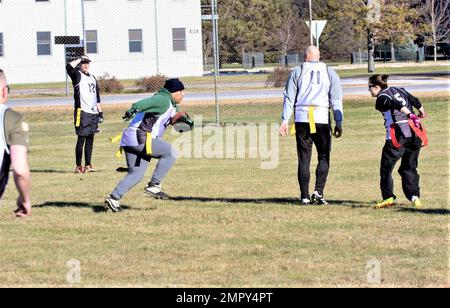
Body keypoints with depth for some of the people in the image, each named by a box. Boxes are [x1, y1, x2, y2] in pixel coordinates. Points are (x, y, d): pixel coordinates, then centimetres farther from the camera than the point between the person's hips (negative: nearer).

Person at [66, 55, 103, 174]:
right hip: (82, 112, -7)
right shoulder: (77, 76, -1)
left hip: (93, 113, 7)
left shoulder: (93, 78, 20)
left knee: (90, 140, 8)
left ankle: (88, 165, 12)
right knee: (81, 139, -7)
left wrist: (100, 111, 17)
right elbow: (69, 67, -22)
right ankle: (78, 166, -5)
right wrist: (80, 59, -8)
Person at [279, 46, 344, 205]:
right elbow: (336, 100, 5)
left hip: (302, 120, 1)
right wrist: (339, 123, 4)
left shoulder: (297, 72, 9)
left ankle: (305, 196, 2)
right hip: (322, 119, 0)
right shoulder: (330, 73, 10)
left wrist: (285, 120, 5)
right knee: (324, 157, 7)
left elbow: (289, 98, 5)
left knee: (304, 159, 4)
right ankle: (318, 191, -9)